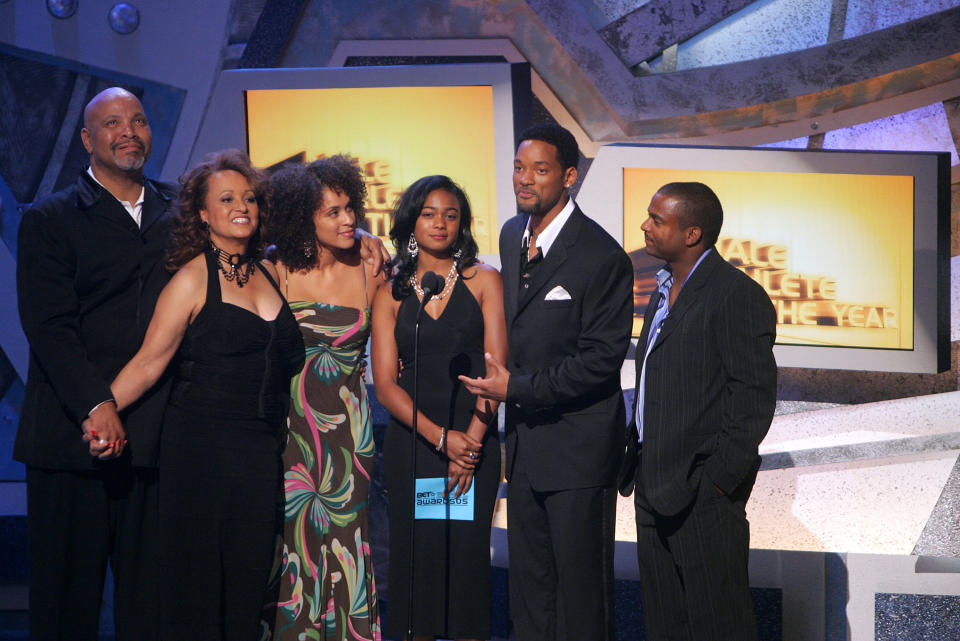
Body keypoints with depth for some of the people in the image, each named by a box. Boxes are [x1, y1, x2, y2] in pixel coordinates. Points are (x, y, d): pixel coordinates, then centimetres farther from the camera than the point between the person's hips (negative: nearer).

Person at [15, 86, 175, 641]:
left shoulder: (179, 211, 14)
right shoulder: (50, 220, 2)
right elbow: (49, 327, -8)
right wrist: (96, 406, -20)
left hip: (155, 441, 3)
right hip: (72, 438, -3)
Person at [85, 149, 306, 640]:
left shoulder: (270, 273, 12)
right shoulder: (193, 279, -4)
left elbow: (287, 358, 19)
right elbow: (148, 363, -6)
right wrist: (103, 409, -20)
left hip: (262, 449, 5)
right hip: (202, 446, -5)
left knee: (248, 578, 5)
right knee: (197, 579, -2)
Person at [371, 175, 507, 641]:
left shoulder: (483, 281, 4)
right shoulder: (391, 296, 7)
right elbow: (386, 385, 0)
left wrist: (471, 442, -12)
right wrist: (441, 438, -12)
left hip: (473, 441, -1)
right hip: (410, 442, 1)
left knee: (468, 551, -2)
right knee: (414, 554, 2)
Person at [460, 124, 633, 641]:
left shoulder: (601, 257, -16)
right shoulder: (511, 235, 8)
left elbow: (601, 359, -18)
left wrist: (517, 387, -17)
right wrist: (503, 380, 7)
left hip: (577, 446, -7)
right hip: (524, 438, 7)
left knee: (580, 583, 3)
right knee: (528, 579, 14)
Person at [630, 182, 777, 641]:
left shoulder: (738, 296, -13)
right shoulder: (665, 289, 16)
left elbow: (754, 396, -17)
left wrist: (720, 477, -18)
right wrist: (639, 455, 14)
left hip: (703, 489, -9)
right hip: (654, 486, 9)